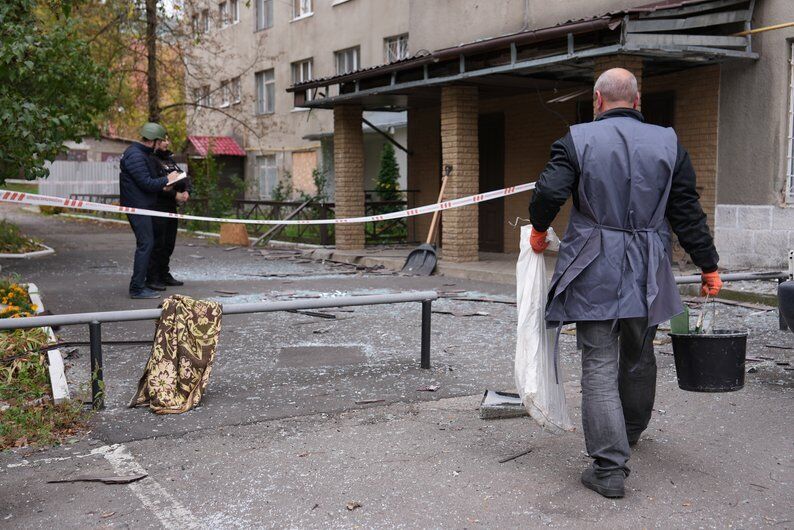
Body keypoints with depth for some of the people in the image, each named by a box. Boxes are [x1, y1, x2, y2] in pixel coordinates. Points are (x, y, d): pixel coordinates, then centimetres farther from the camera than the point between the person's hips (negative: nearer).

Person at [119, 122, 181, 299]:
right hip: (137, 206, -11)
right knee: (146, 243, -12)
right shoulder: (135, 155, -17)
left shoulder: (146, 154, 17)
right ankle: (137, 288, -11)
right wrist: (167, 180, -9)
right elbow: (147, 183, -21)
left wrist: (162, 184, 7)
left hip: (144, 206, 11)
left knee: (146, 243, 14)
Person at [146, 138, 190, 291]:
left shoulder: (170, 159, 19)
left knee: (169, 243, 14)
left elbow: (183, 178, 18)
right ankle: (152, 278, -2)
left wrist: (186, 191, -3)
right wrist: (175, 195, -19)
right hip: (157, 208, -9)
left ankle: (164, 275, 24)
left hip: (171, 207, 9)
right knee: (157, 244, -8)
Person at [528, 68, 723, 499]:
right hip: (647, 275, 4)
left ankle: (609, 466, -4)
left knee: (599, 366, 0)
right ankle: (631, 433, 44)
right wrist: (708, 266, 11)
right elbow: (688, 213, 4)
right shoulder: (668, 143, 5)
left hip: (594, 273, -3)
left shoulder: (577, 139, -4)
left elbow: (549, 193, -14)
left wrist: (539, 229, 7)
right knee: (639, 357, 22)